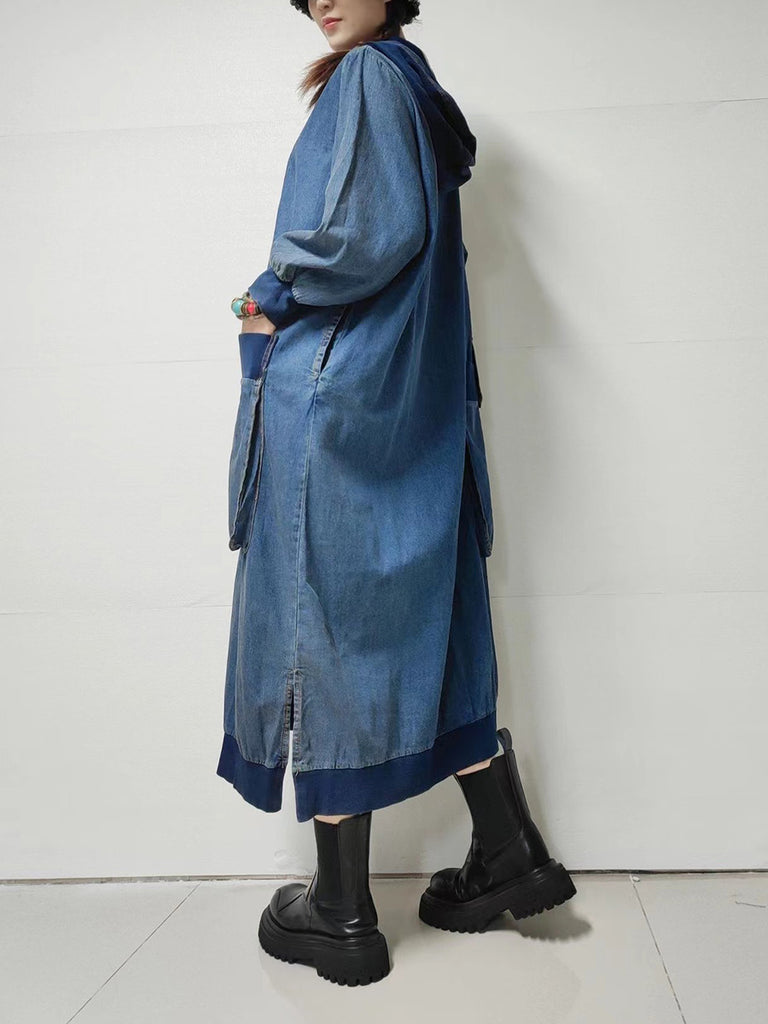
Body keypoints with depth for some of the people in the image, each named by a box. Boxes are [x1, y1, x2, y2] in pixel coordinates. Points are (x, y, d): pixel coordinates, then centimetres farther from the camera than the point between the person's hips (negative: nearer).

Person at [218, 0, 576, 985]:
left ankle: (342, 915, 7)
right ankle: (510, 854, 19)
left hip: (331, 399, -9)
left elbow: (381, 230, -18)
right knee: (420, 621, 11)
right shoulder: (421, 91, 25)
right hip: (409, 409, 9)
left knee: (322, 632, -4)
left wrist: (271, 295, -5)